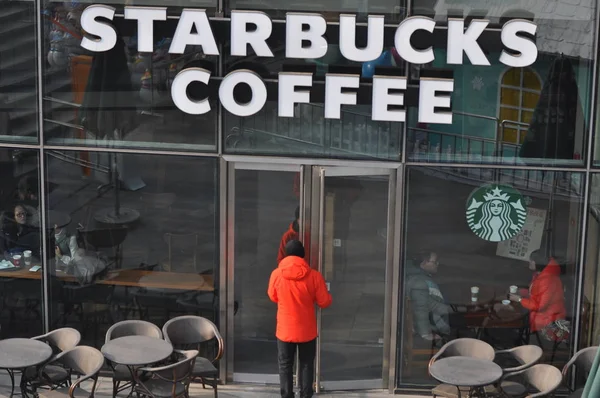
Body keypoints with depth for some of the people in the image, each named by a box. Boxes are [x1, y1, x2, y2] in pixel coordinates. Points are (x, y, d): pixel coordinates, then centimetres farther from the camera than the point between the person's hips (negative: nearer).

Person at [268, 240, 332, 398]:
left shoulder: (276, 274, -11)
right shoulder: (314, 276, -13)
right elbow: (324, 302, -5)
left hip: (285, 330, 0)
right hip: (307, 331, 0)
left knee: (285, 365, 13)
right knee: (306, 365, 13)